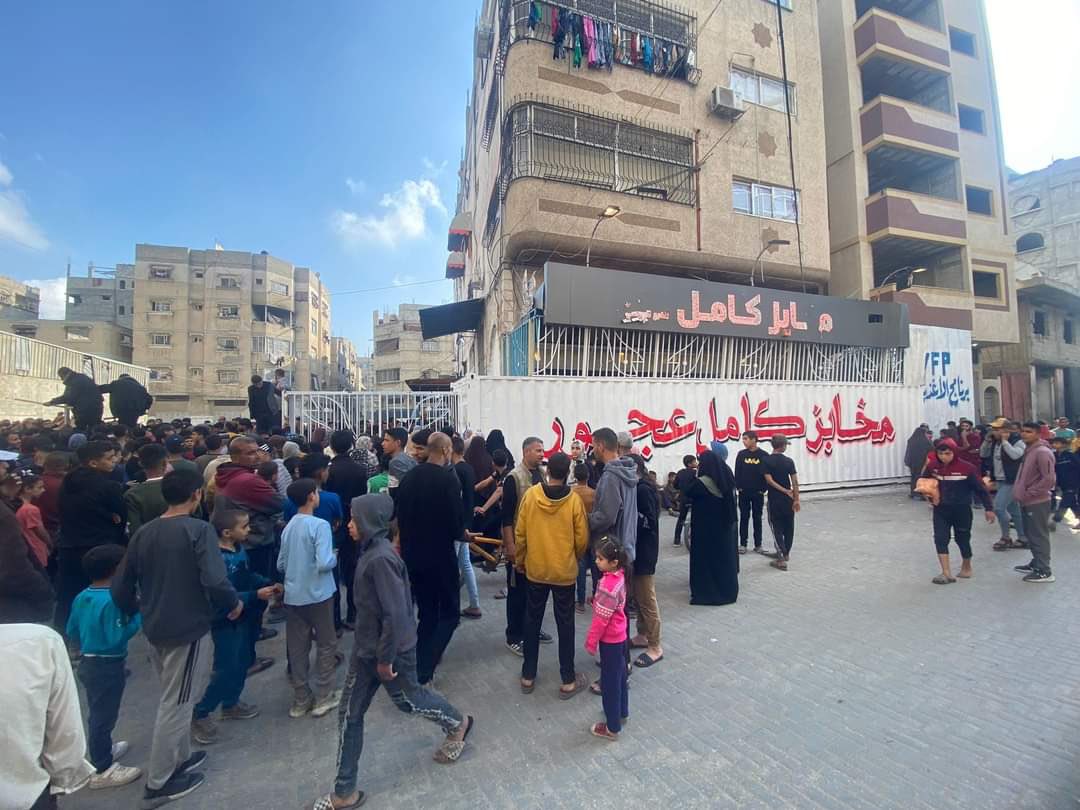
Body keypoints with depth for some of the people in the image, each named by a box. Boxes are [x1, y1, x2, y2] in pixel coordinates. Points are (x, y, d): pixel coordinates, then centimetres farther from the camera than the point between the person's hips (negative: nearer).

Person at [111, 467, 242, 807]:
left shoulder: (143, 533, 1)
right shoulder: (199, 530, -19)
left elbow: (120, 588, 6)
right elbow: (216, 582, -27)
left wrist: (141, 612, 24)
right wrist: (234, 604, -8)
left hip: (155, 629, 7)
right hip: (188, 629, -7)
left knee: (175, 697, 24)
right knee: (176, 703, 9)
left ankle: (180, 757, 39)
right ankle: (159, 783, 22)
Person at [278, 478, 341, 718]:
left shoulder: (288, 527, 4)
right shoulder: (320, 525, -18)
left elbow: (281, 565, 11)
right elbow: (324, 563, -25)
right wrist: (335, 558, -5)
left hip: (293, 596, 6)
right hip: (317, 595, -6)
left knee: (297, 648, 14)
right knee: (326, 644, 10)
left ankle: (301, 700, 26)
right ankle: (324, 697, 19)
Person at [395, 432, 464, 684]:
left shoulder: (409, 478, 2)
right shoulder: (448, 478, -17)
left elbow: (400, 517, 6)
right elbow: (456, 523, -19)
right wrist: (462, 534, 2)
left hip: (413, 555, 6)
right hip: (440, 557, -6)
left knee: (426, 614, 20)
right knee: (449, 614, 9)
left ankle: (421, 666, 26)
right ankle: (424, 670, 1)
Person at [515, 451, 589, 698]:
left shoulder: (530, 494, -11)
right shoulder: (574, 500, -14)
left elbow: (520, 533, -5)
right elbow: (582, 539, -7)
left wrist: (519, 560, 11)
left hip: (535, 569, 2)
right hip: (564, 571, -2)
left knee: (532, 622, 16)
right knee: (565, 624, 11)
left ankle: (528, 676, 27)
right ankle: (568, 681, 21)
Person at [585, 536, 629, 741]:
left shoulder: (608, 584, -31)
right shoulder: (619, 576, -5)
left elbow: (601, 618, -25)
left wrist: (591, 641, -15)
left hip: (609, 640, -9)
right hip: (619, 636, 9)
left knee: (609, 682, 7)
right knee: (619, 676, 24)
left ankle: (612, 728, 21)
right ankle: (622, 712, 42)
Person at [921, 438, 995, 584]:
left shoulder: (966, 467, -15)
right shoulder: (932, 466, -7)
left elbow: (980, 488, -7)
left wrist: (989, 508, -4)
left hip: (962, 510, -2)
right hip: (941, 510, 2)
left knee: (962, 539, 13)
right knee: (940, 539, -6)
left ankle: (966, 567, 37)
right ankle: (946, 573, -3)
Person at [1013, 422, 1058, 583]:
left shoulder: (1042, 452, -18)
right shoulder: (1028, 450, 11)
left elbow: (1049, 479, -22)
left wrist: (1029, 493, -18)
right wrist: (1022, 493, 12)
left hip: (1037, 502, -9)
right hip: (1028, 502, 9)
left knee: (1039, 536, -2)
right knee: (1031, 535, 18)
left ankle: (1044, 571, 6)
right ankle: (1036, 564, 31)